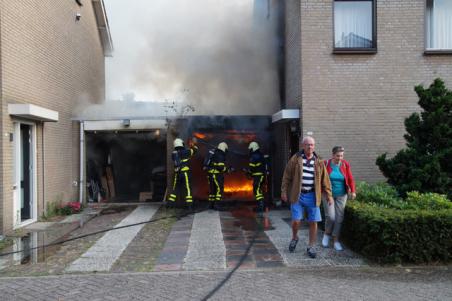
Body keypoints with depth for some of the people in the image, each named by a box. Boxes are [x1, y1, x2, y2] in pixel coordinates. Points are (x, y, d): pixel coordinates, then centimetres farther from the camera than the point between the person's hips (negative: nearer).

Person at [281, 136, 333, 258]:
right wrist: (284, 191, -1)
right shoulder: (295, 159, -1)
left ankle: (311, 247, 19)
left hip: (312, 196, 2)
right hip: (297, 195, -2)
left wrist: (329, 195, 4)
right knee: (296, 220, -4)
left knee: (313, 222, 3)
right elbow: (287, 176, 1)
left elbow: (325, 179, 7)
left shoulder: (319, 162, 5)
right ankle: (294, 238, 28)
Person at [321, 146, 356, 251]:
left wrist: (353, 191, -17)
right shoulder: (326, 164, -8)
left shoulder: (345, 164, -4)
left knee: (339, 218, 2)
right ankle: (327, 234, 17)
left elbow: (350, 179, -4)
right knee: (330, 217, -11)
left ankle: (336, 241, 14)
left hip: (341, 195, 2)